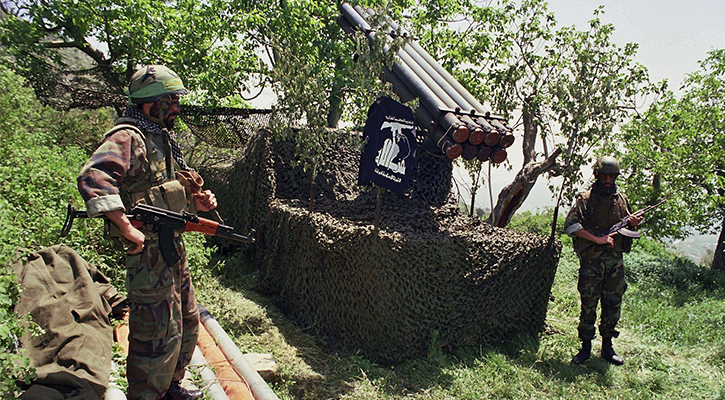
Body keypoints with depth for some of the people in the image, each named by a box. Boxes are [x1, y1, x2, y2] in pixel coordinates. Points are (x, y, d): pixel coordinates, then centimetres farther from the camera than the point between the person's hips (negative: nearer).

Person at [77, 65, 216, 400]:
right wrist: (127, 230, -31)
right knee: (160, 335, -1)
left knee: (187, 325, 21)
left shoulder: (161, 138, 16)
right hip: (149, 251, -10)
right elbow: (93, 178, -32)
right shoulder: (129, 137, -15)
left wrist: (195, 202, 5)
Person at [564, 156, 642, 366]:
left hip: (615, 261, 4)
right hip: (591, 261, -4)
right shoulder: (586, 199, -2)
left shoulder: (622, 199, 12)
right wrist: (597, 239, -17)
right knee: (588, 305, 1)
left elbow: (626, 228, 23)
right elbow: (570, 225, -13)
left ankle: (607, 346, 22)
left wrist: (633, 223, -2)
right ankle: (586, 346, 14)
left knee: (613, 305, 8)